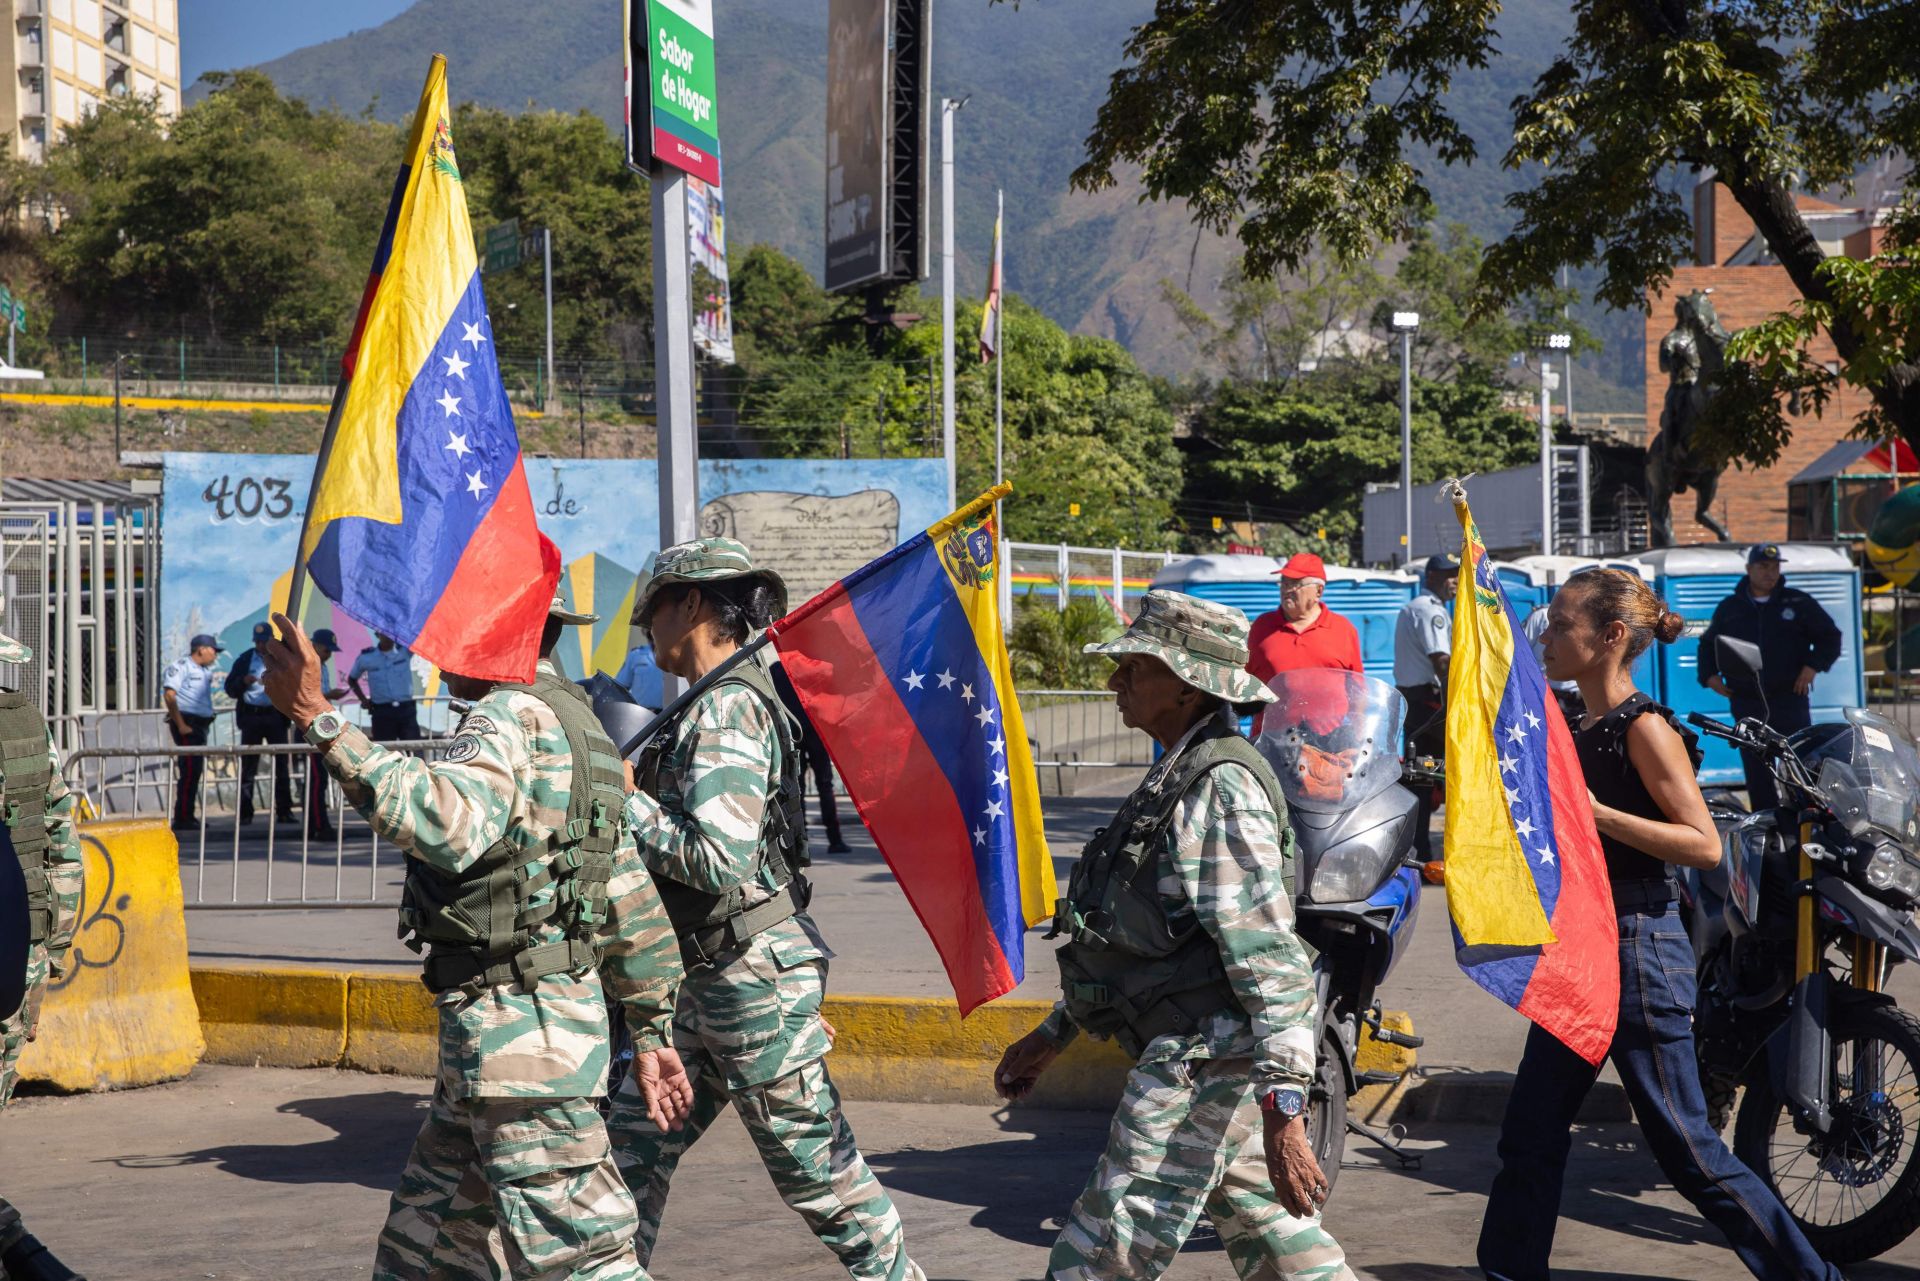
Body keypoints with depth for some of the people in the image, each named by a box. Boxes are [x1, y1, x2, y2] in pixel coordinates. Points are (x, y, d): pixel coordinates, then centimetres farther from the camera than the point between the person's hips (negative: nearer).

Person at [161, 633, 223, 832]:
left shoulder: (205, 671, 20)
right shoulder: (180, 666, -8)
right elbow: (169, 695, -17)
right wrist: (181, 725, -21)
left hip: (200, 724, 9)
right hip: (186, 723, -9)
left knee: (195, 770, 11)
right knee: (190, 769, -12)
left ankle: (188, 817, 18)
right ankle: (182, 819, -11)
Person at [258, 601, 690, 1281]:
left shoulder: (514, 716, -13)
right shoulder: (575, 728, 18)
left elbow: (449, 826, -34)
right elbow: (633, 901, 20)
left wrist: (322, 721, -35)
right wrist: (650, 1032, 23)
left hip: (517, 1024, -10)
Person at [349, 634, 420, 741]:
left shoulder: (405, 650, 0)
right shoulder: (366, 657, 1)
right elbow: (352, 679, 16)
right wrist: (363, 700, 5)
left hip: (406, 709, 0)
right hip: (382, 712, 0)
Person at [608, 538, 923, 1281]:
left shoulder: (728, 709, -17)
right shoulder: (711, 706, 15)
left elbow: (719, 859, -25)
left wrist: (624, 802, -14)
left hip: (755, 973, -10)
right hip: (708, 976, 10)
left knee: (815, 1166, 0)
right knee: (632, 1148, 10)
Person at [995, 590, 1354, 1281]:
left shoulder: (1220, 788, -18)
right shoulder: (1179, 772, 16)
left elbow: (1266, 955, -24)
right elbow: (1138, 932, 24)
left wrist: (1282, 1110, -28)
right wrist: (1054, 1033, 25)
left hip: (1201, 1062, -11)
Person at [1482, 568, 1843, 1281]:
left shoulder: (1645, 728, -13)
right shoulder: (1579, 732, 12)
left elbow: (1703, 844, -20)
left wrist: (1593, 810, -24)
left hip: (1637, 950, -9)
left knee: (1685, 1148, -3)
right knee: (1531, 1136, 10)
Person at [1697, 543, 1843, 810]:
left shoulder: (1798, 603, 6)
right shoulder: (1729, 608, 12)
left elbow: (1830, 637, 10)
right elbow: (1707, 644, 24)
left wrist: (1813, 666, -5)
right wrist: (1709, 675, 7)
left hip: (1790, 698, -2)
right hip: (1747, 704, 2)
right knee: (1756, 773, 3)